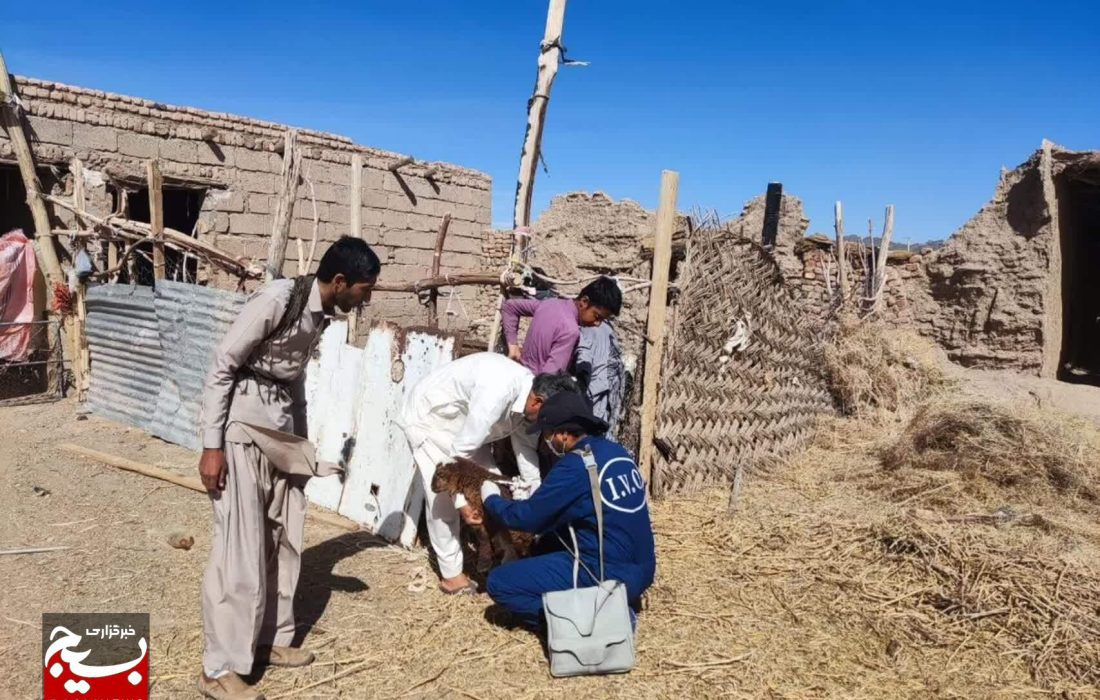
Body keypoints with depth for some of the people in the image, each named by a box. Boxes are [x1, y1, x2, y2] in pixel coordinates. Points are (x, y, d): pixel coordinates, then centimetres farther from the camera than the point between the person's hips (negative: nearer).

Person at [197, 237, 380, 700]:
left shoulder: (320, 312, 6)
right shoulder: (276, 300, -20)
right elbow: (220, 369, -16)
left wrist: (302, 440, 21)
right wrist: (212, 446, -17)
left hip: (282, 430, 9)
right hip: (243, 428, -9)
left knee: (284, 537, 14)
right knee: (240, 547, -4)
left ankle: (271, 640, 30)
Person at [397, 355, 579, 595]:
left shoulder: (530, 393, -13)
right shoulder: (496, 394, -40)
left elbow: (526, 446, 0)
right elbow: (461, 451, -33)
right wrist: (461, 499, -23)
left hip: (464, 418, 8)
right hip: (429, 416, -8)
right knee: (444, 497, -8)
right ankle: (451, 575, 5)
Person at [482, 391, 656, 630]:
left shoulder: (575, 466, -18)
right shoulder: (615, 451, 5)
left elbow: (528, 518, -8)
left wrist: (491, 499, 9)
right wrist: (537, 495, 20)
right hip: (639, 569, 9)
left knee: (499, 582, -4)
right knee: (549, 541, 26)